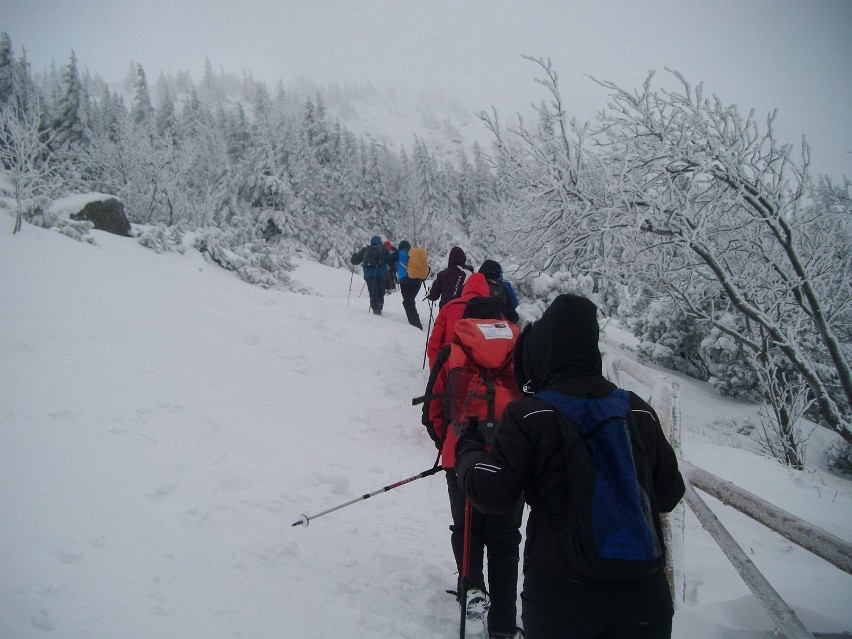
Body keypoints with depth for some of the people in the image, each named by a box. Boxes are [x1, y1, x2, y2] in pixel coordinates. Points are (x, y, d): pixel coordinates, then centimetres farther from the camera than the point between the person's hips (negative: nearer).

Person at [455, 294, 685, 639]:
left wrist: (468, 449, 7)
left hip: (561, 595, -3)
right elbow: (669, 493, 7)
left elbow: (491, 493, -11)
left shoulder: (527, 415, -13)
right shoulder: (639, 410, 0)